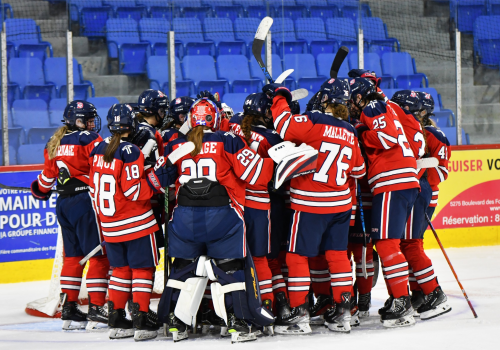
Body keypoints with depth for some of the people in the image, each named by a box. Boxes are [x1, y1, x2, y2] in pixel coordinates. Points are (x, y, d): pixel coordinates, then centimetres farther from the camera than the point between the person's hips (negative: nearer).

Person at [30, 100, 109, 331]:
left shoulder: (55, 143, 13)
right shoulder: (88, 139, -10)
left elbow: (49, 173, 23)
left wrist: (41, 189, 40)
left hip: (64, 204, 8)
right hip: (85, 201, -8)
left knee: (73, 256, 13)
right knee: (99, 255, -4)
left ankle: (68, 310, 14)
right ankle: (96, 309, -9)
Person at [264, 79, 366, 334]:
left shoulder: (314, 122, -14)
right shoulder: (350, 133, 6)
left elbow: (285, 126, -22)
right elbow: (358, 170, 16)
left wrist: (279, 97, -7)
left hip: (309, 204, -6)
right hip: (340, 203, 6)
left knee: (297, 256, 3)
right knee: (337, 255, 13)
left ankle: (299, 313, 1)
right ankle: (342, 312, 12)